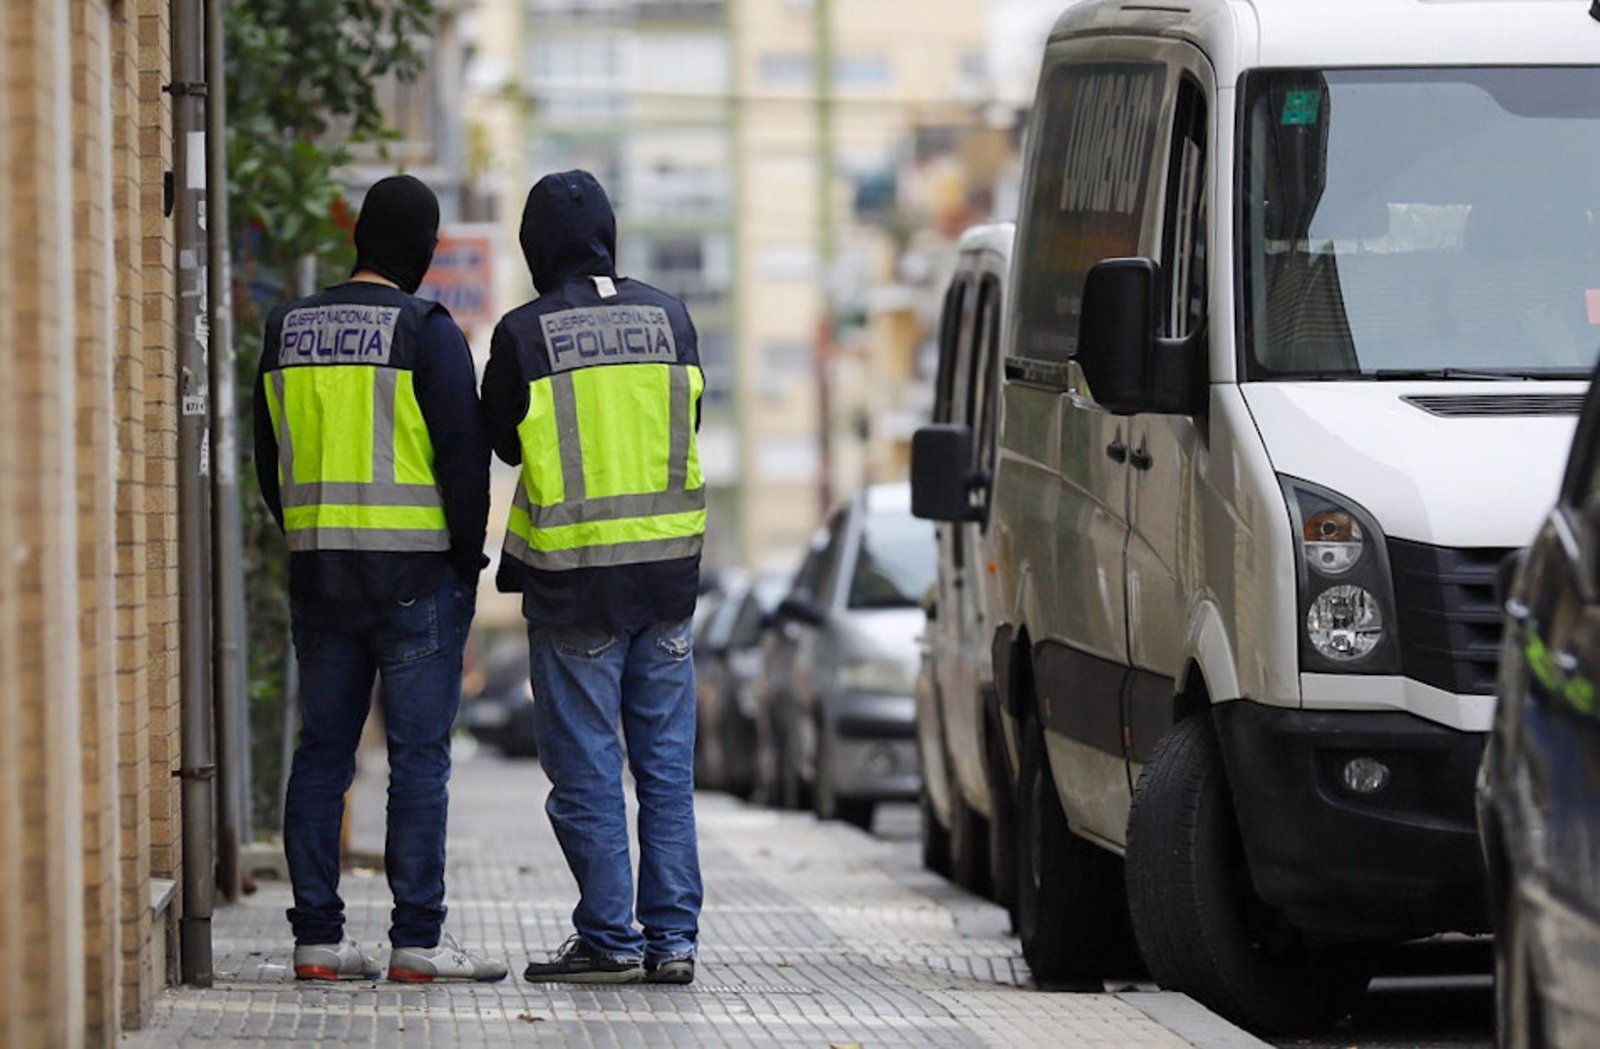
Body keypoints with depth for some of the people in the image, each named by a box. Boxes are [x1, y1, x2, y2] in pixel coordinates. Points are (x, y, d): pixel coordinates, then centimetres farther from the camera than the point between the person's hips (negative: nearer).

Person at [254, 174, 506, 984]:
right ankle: (416, 940, -5)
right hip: (414, 574, -6)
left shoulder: (289, 331, 9)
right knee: (419, 756, -3)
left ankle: (316, 937, 7)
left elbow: (271, 460, 13)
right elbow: (463, 453, -12)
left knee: (322, 754, 8)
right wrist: (468, 557, -1)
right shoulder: (424, 332, -10)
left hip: (318, 573, 6)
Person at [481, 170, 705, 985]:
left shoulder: (524, 335, -10)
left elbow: (504, 441, 3)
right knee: (666, 765, 9)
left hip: (572, 580, -4)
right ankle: (672, 938, 8)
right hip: (666, 570, 4)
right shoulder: (667, 317, 2)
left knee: (586, 768, 2)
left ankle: (608, 938, 2)